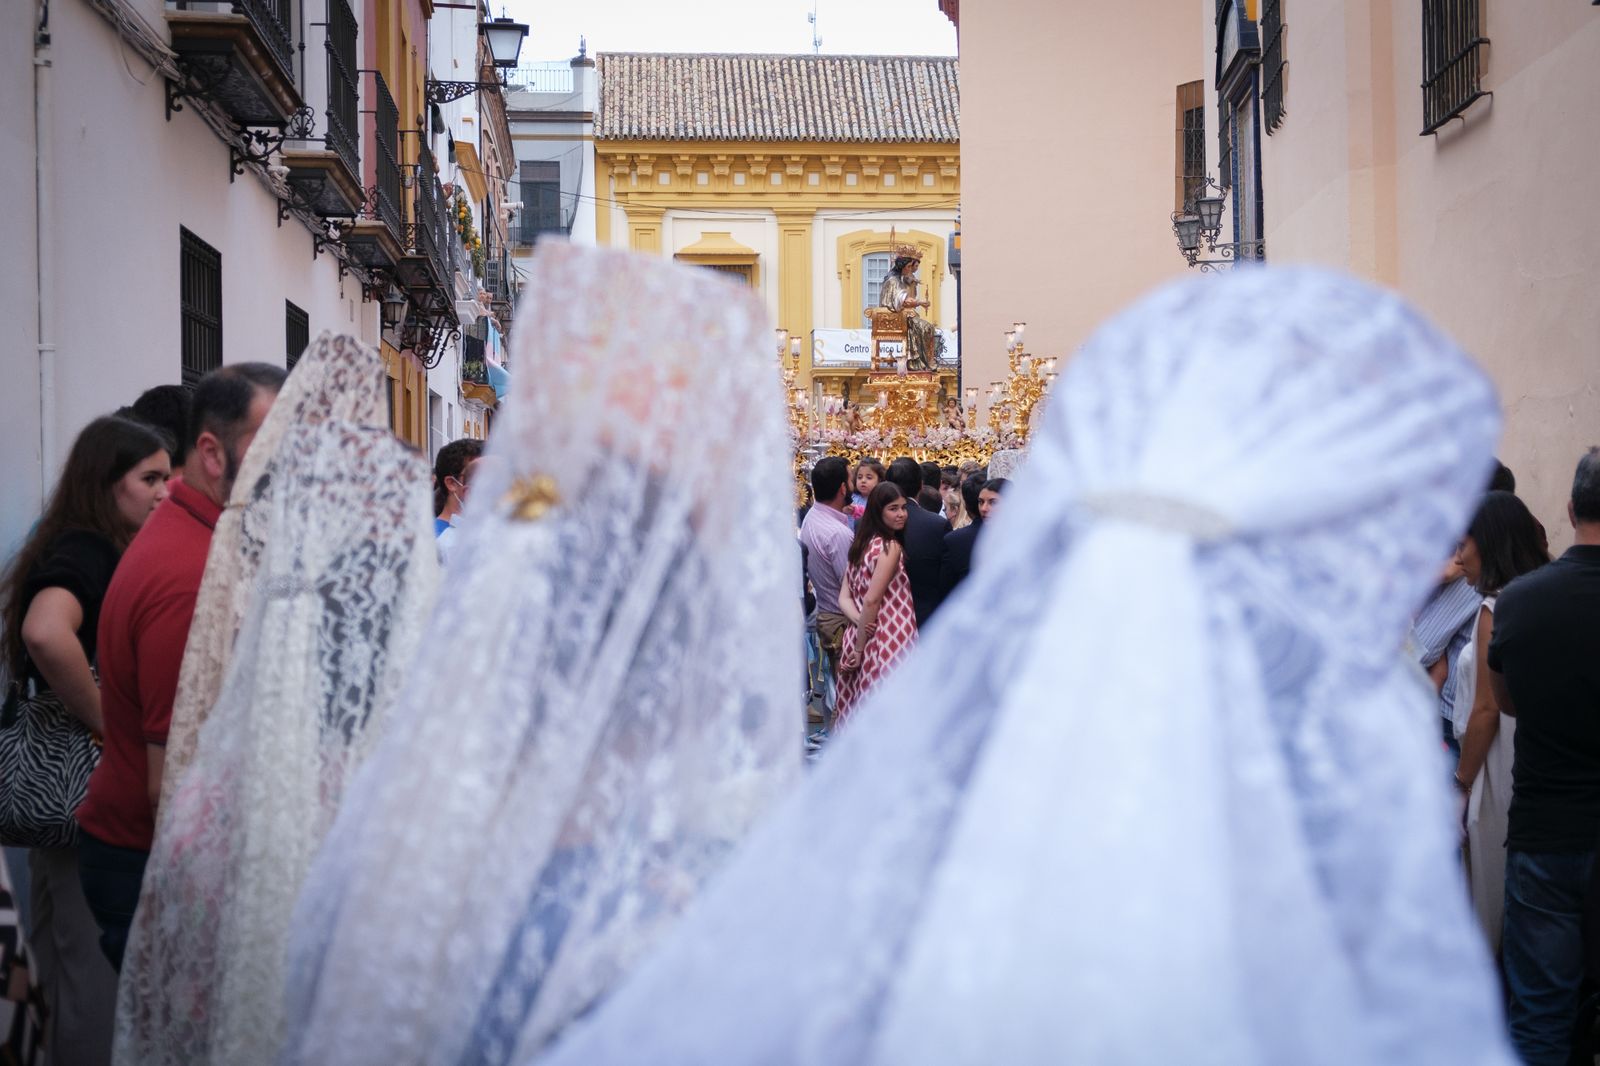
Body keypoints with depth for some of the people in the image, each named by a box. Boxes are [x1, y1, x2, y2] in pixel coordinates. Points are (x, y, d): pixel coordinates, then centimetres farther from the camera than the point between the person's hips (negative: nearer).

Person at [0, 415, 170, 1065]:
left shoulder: (104, 551, 13)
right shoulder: (84, 551, -16)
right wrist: (102, 721, -25)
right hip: (80, 787, -10)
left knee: (73, 954, 18)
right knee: (93, 964, -3)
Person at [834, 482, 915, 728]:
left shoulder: (862, 544, 12)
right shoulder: (891, 547, -12)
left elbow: (844, 597, 6)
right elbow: (871, 600, -16)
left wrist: (860, 620, -10)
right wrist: (860, 646, -10)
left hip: (862, 637, 8)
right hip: (889, 644, -8)